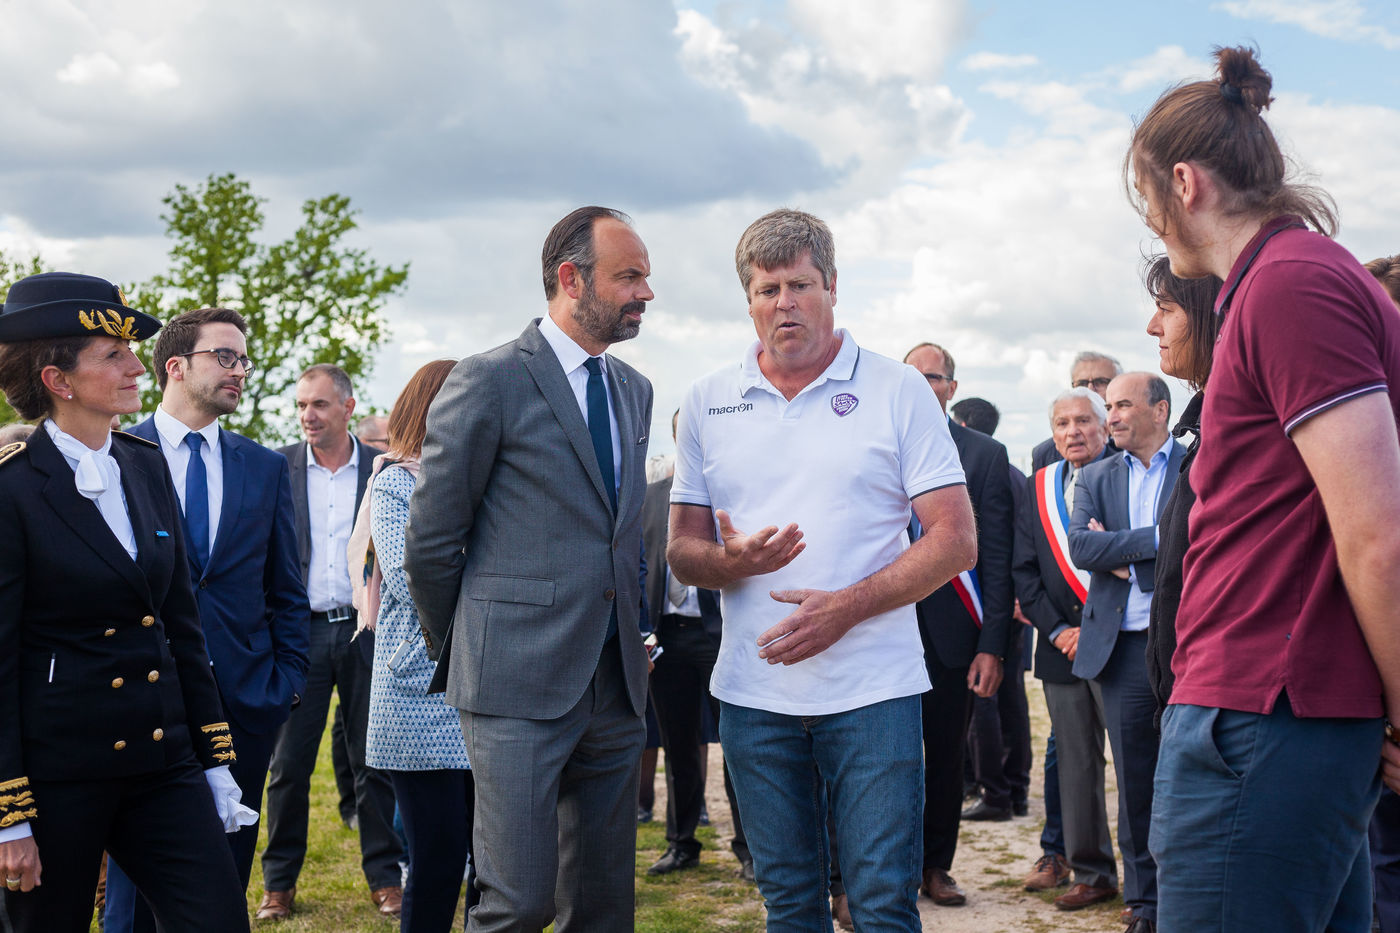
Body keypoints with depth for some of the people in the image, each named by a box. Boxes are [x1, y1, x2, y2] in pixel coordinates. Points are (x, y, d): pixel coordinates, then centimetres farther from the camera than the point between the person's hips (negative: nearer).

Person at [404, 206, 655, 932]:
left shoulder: (634, 389, 15)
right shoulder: (489, 381, -7)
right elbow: (430, 541, -4)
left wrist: (628, 635, 15)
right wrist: (459, 651, 5)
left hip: (615, 682, 7)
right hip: (519, 684, -7)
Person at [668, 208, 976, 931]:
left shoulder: (898, 392, 0)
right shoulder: (708, 404, 9)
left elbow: (956, 540, -5)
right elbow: (682, 550, 10)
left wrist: (846, 606, -17)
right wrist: (731, 560, -14)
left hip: (872, 688, -3)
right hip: (753, 690, 3)